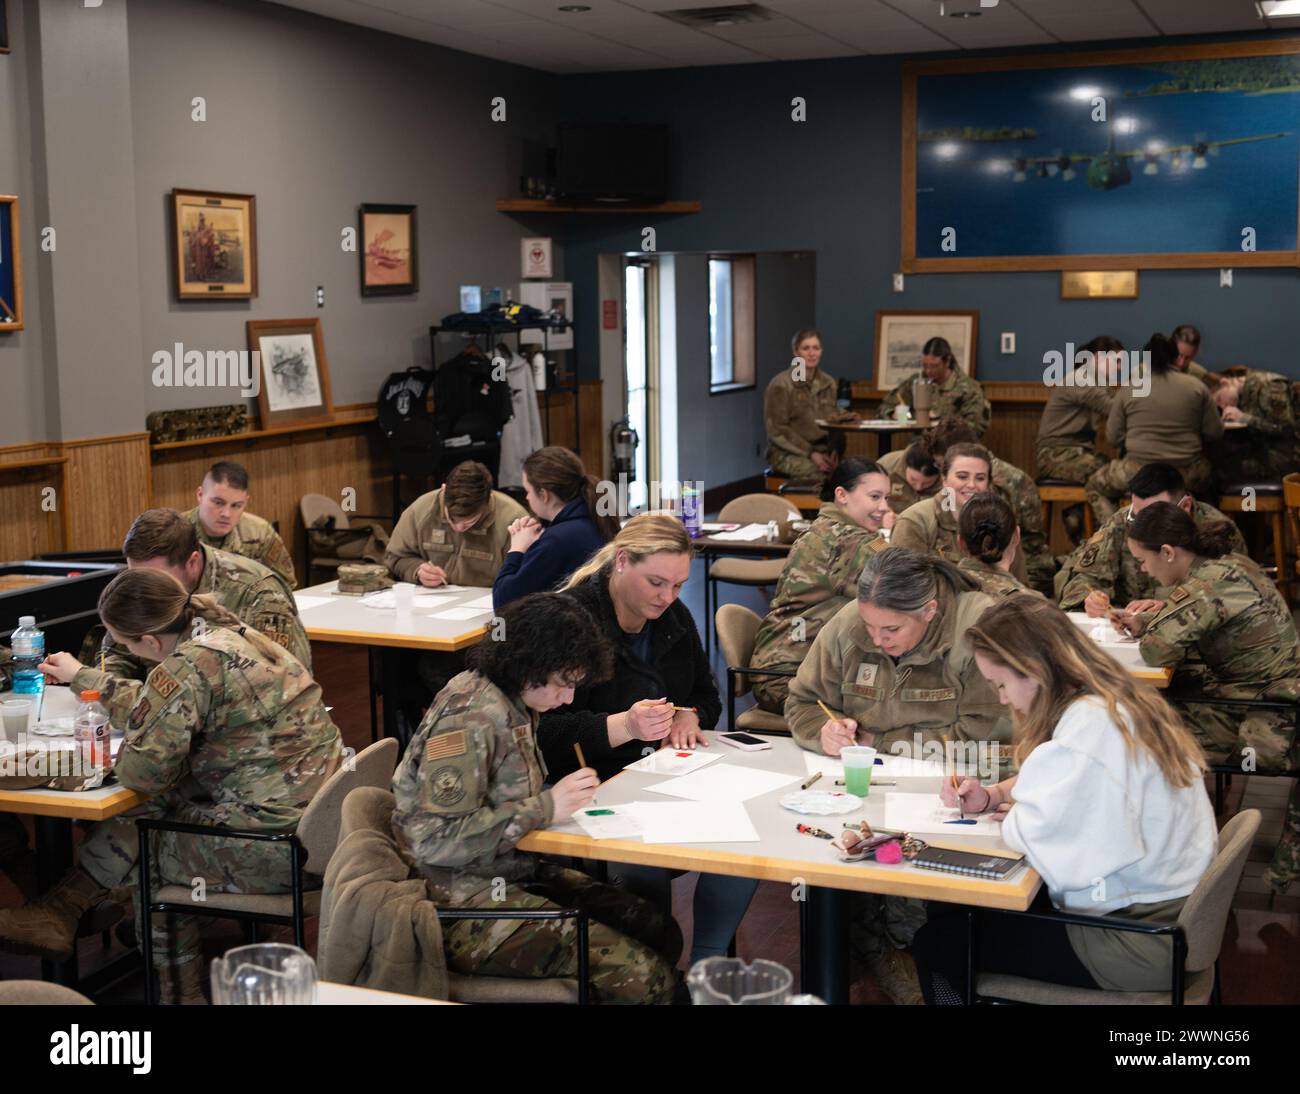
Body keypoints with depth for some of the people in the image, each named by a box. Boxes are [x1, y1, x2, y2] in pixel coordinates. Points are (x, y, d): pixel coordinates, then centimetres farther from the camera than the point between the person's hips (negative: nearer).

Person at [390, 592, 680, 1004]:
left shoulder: (510, 702, 8)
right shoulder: (471, 717, -20)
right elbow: (434, 839, -25)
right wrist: (546, 807, -22)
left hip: (514, 873, 10)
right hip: (463, 905, -10)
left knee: (661, 933, 3)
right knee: (645, 978, -17)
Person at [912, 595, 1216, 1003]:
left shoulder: (1091, 724, -24)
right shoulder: (1114, 701, 8)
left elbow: (1043, 831, -30)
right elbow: (1053, 784, 22)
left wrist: (1013, 820, -8)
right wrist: (990, 797, 5)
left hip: (1140, 944, -10)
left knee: (936, 942, 0)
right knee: (950, 905, 17)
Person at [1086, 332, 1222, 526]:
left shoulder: (1128, 389, 0)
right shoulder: (1197, 386, 2)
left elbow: (1113, 438, 4)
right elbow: (1214, 433, 5)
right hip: (1187, 475, 2)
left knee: (1096, 484, 25)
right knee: (1209, 476, 36)